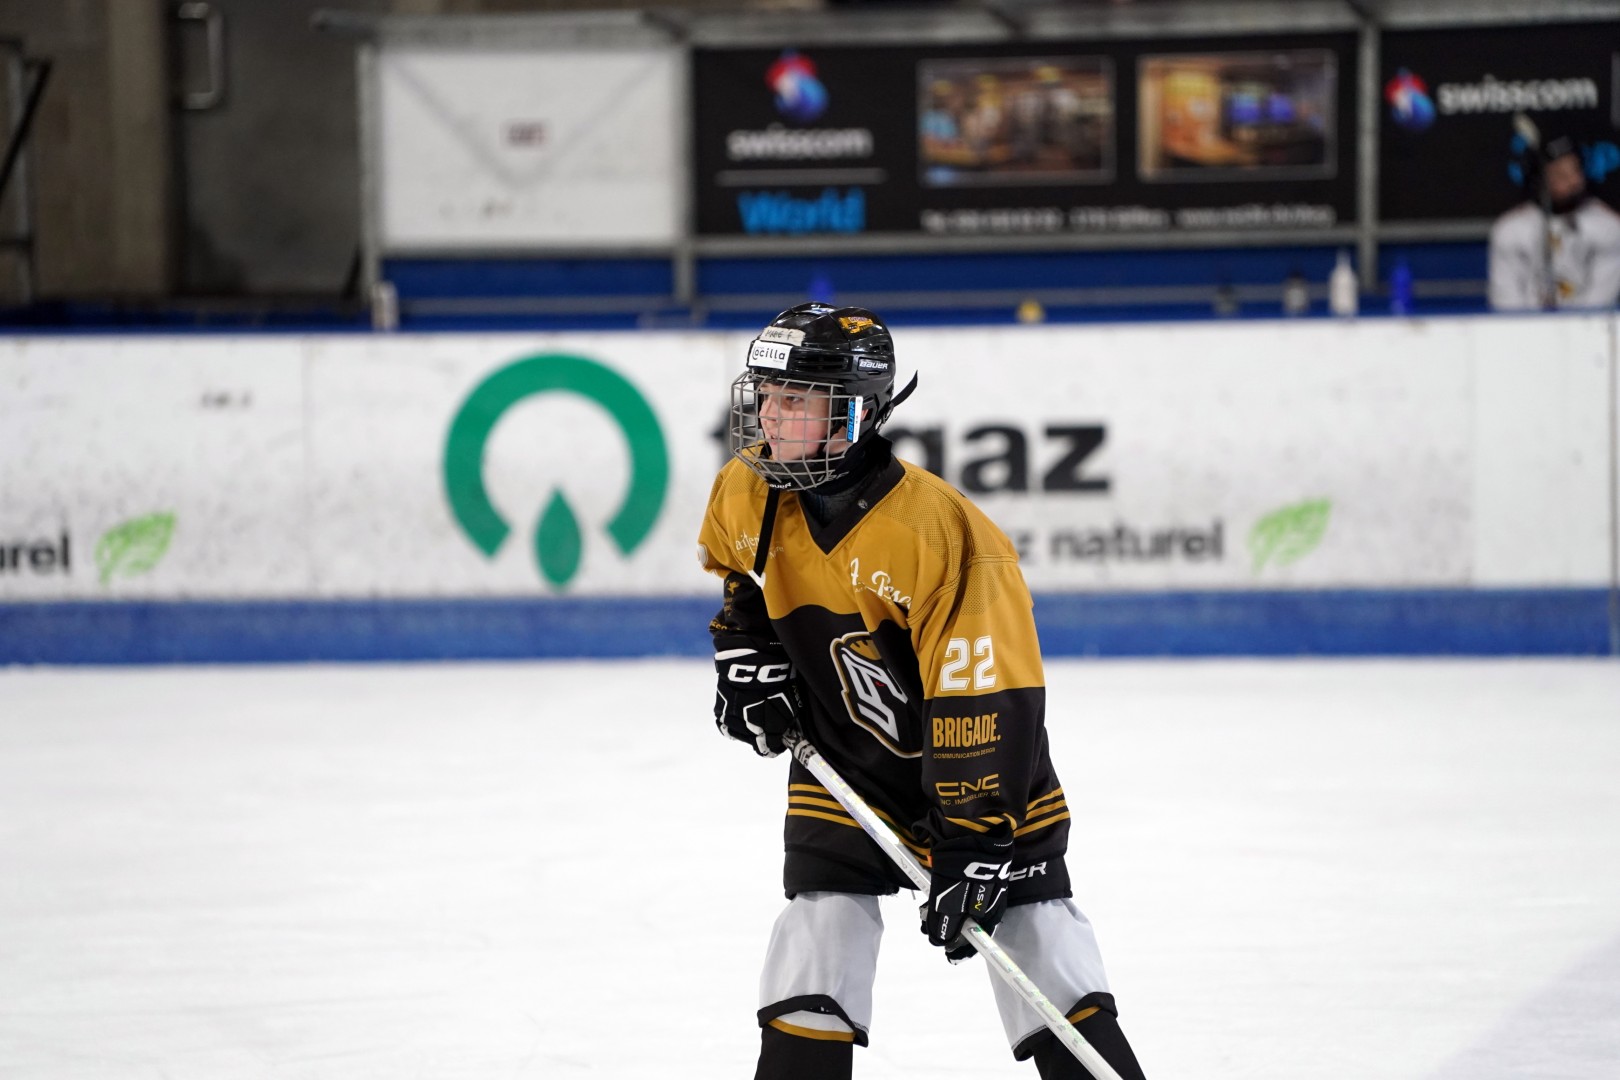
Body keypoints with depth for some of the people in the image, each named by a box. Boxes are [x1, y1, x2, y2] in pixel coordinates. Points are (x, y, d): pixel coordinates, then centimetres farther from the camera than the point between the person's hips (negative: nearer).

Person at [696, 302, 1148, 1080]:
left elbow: (984, 704, -29)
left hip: (977, 763, -4)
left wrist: (975, 846, -29)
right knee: (820, 932, -7)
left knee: (1037, 937, -4)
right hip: (842, 765, 4)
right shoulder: (747, 492, -11)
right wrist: (744, 651, 1)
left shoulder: (945, 539, -31)